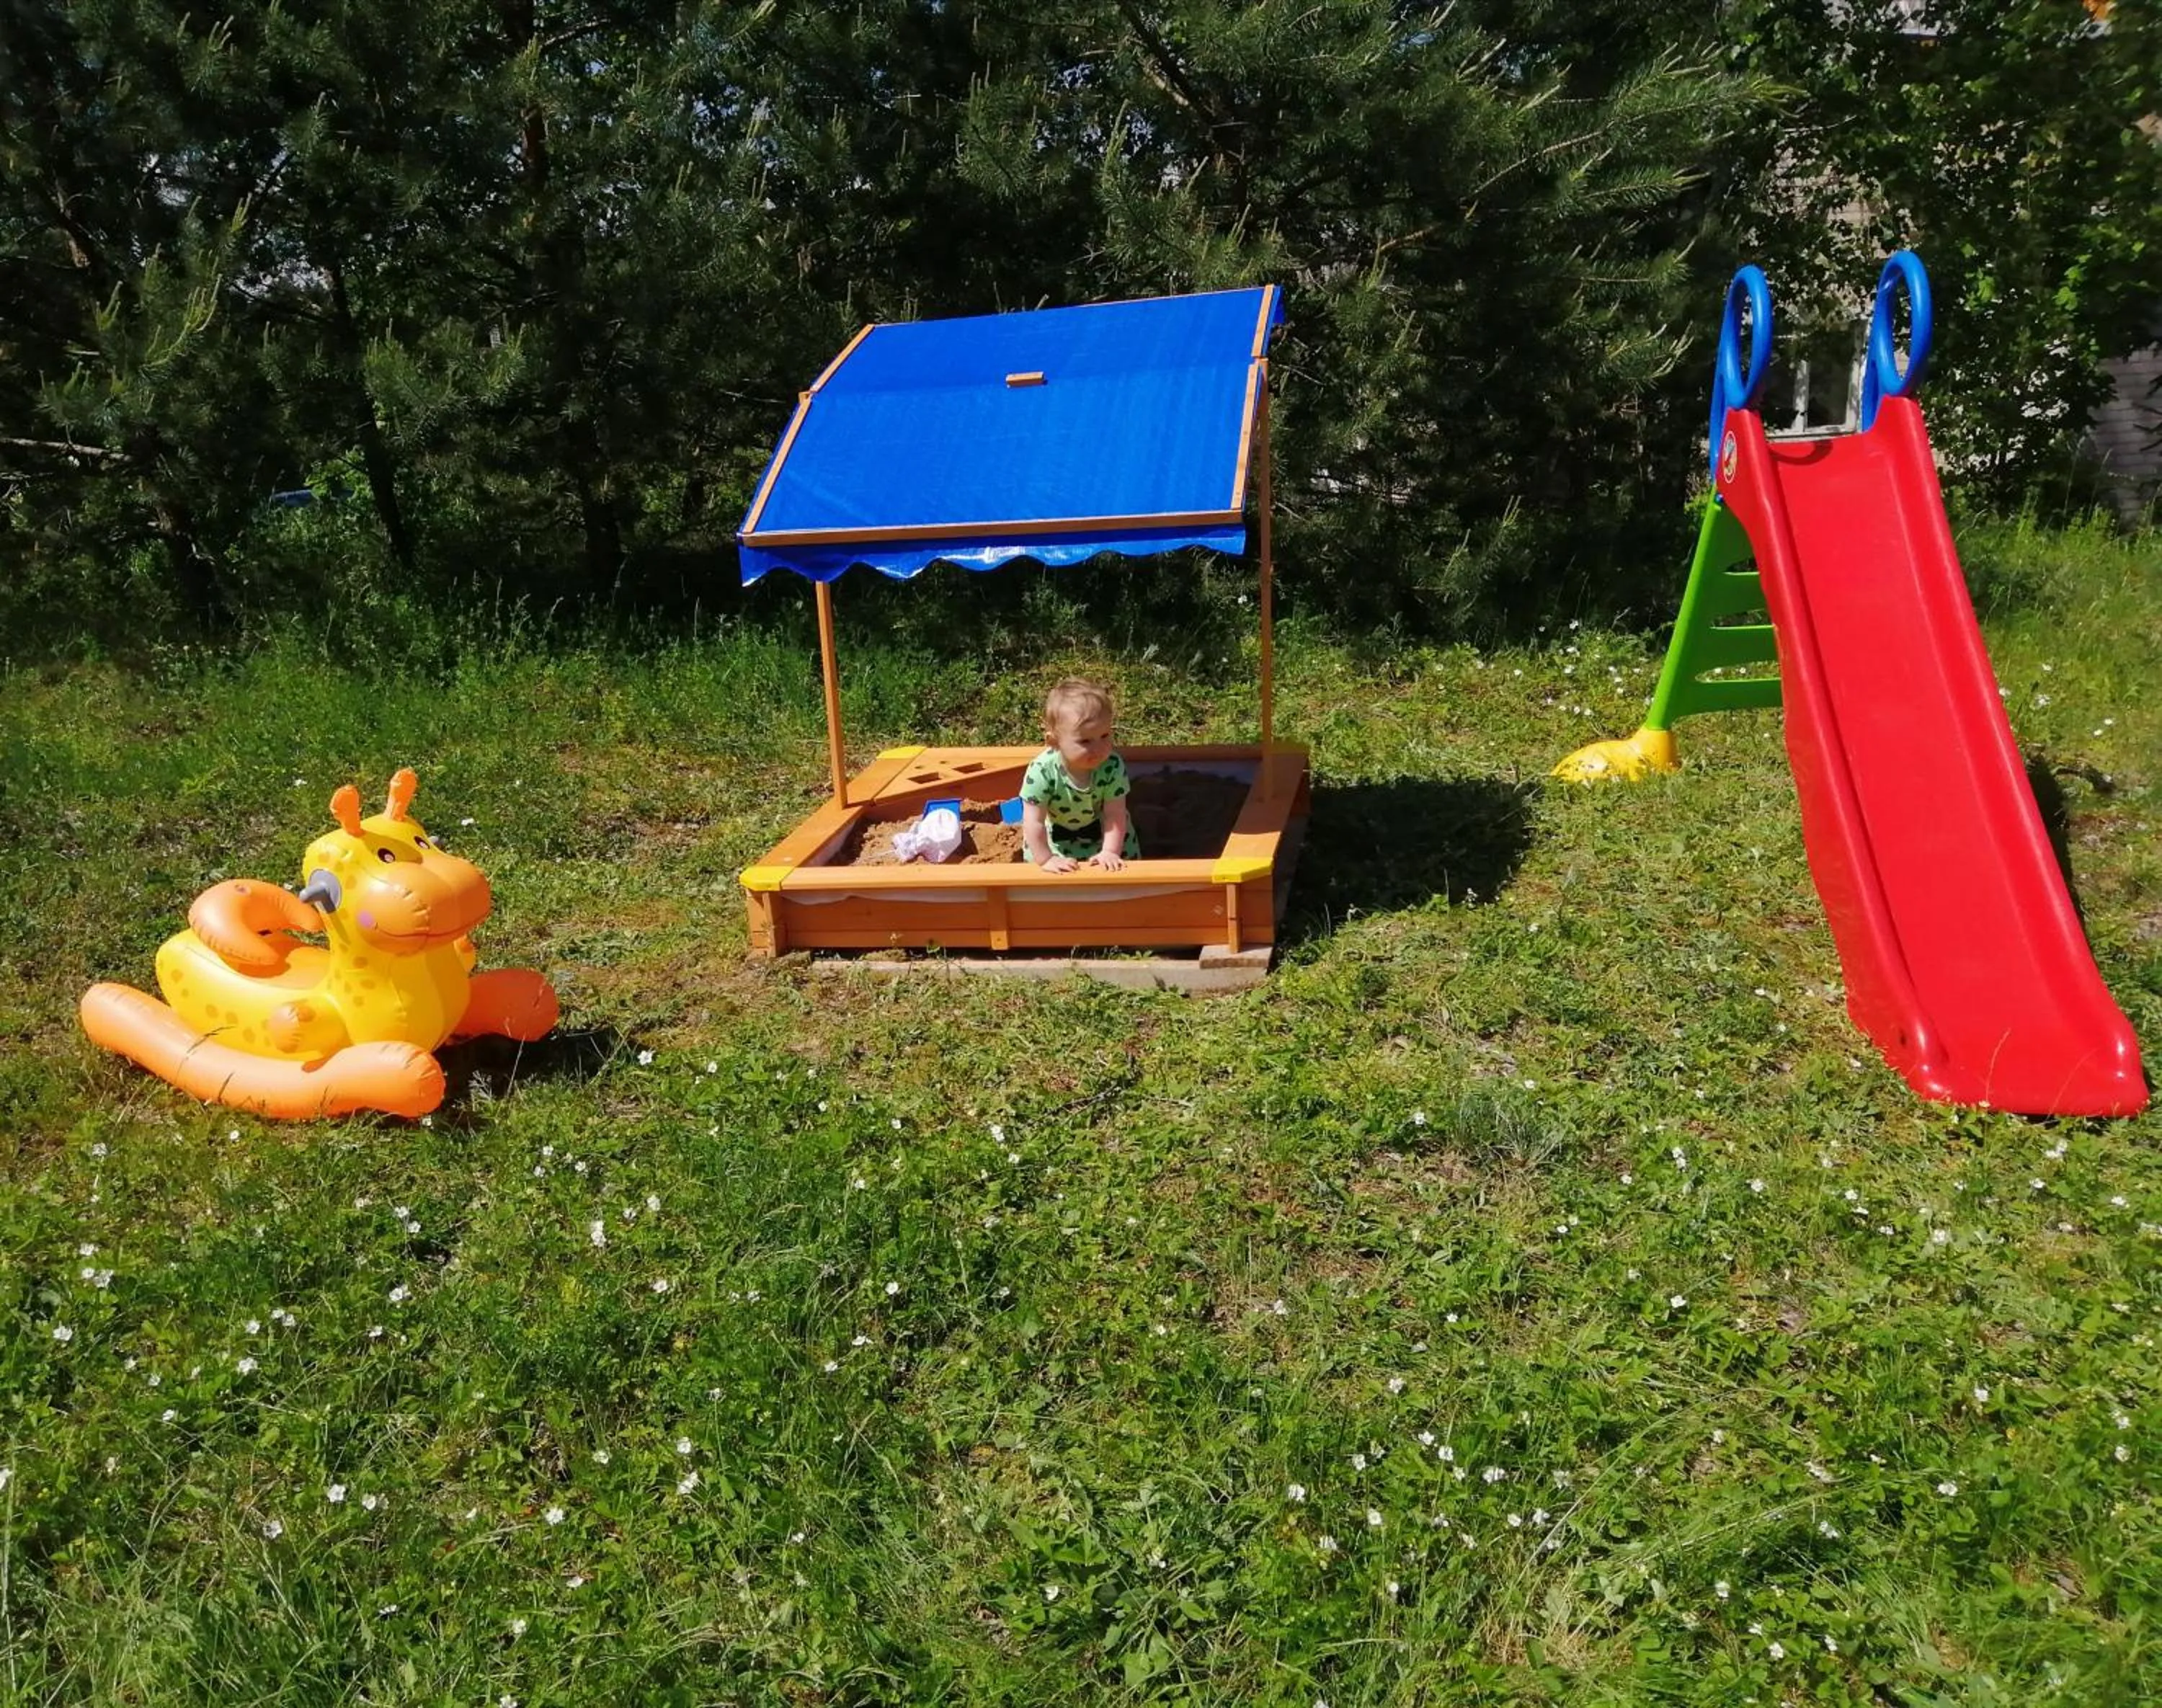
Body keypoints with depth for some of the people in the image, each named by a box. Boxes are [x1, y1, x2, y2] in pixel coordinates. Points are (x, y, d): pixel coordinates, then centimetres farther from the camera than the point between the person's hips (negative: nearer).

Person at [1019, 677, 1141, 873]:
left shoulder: (1113, 767, -33)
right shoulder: (1041, 771, -38)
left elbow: (1114, 814, -25)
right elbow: (1034, 821, -31)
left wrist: (1110, 852, -30)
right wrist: (1046, 860, -29)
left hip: (1100, 828, 1)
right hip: (1056, 833, -1)